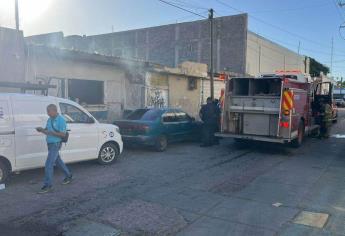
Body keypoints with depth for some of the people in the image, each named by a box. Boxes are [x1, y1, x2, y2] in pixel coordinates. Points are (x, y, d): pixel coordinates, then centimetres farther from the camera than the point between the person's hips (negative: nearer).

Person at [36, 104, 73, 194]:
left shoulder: (61, 120, -15)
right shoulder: (49, 120, 9)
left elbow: (63, 134, -18)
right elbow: (47, 130, 17)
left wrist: (51, 132, -29)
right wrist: (42, 130, -5)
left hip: (55, 144, -9)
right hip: (50, 144, 9)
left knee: (48, 165, -10)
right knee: (58, 161, 20)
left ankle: (47, 186, -2)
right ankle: (68, 176, 37)